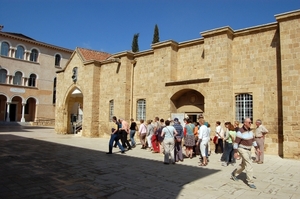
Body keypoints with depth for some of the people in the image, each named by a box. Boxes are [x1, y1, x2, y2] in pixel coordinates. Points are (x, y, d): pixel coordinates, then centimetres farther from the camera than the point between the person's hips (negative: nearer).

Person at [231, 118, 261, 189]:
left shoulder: (249, 130, 3)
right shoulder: (240, 131, -22)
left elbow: (253, 139, 13)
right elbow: (236, 142, -19)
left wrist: (257, 148, 7)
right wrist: (235, 152, -19)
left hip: (248, 150, 9)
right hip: (242, 150, -9)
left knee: (243, 165, 18)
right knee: (249, 165, -12)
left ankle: (234, 174, 37)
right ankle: (250, 182, -1)